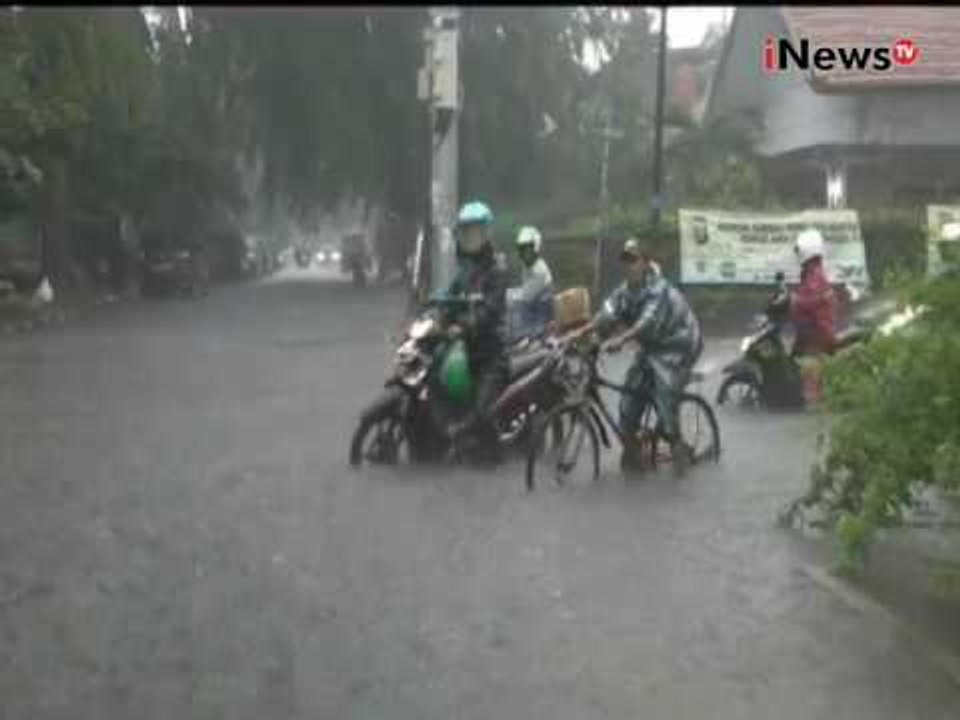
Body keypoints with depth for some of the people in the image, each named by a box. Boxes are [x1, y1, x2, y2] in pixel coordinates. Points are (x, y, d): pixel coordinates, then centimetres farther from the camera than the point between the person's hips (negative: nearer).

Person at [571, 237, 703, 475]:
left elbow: (648, 320, -41)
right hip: (650, 346, 8)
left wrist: (621, 340, -57)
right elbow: (608, 313, -15)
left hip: (676, 345, -7)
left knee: (664, 395, -19)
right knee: (631, 392, -1)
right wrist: (582, 331, -32)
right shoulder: (625, 291, -1)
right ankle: (631, 445, 11)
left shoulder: (658, 289, -25)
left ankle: (678, 445, -1)